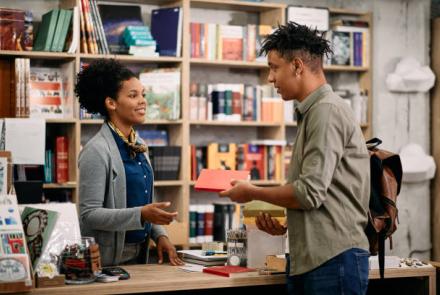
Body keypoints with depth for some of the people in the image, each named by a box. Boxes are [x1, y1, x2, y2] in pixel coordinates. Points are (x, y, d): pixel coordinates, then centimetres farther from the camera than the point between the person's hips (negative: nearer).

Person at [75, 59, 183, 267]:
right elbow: (89, 214, -19)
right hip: (108, 258, -7)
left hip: (139, 254, 7)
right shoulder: (97, 151, -15)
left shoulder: (138, 146, 9)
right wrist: (141, 215, -26)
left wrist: (160, 235, 3)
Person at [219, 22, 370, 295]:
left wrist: (252, 193, -3)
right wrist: (286, 224, 8)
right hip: (311, 260, 9)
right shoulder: (312, 112, 19)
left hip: (334, 258, -9)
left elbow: (310, 192, -17)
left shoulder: (327, 111, -11)